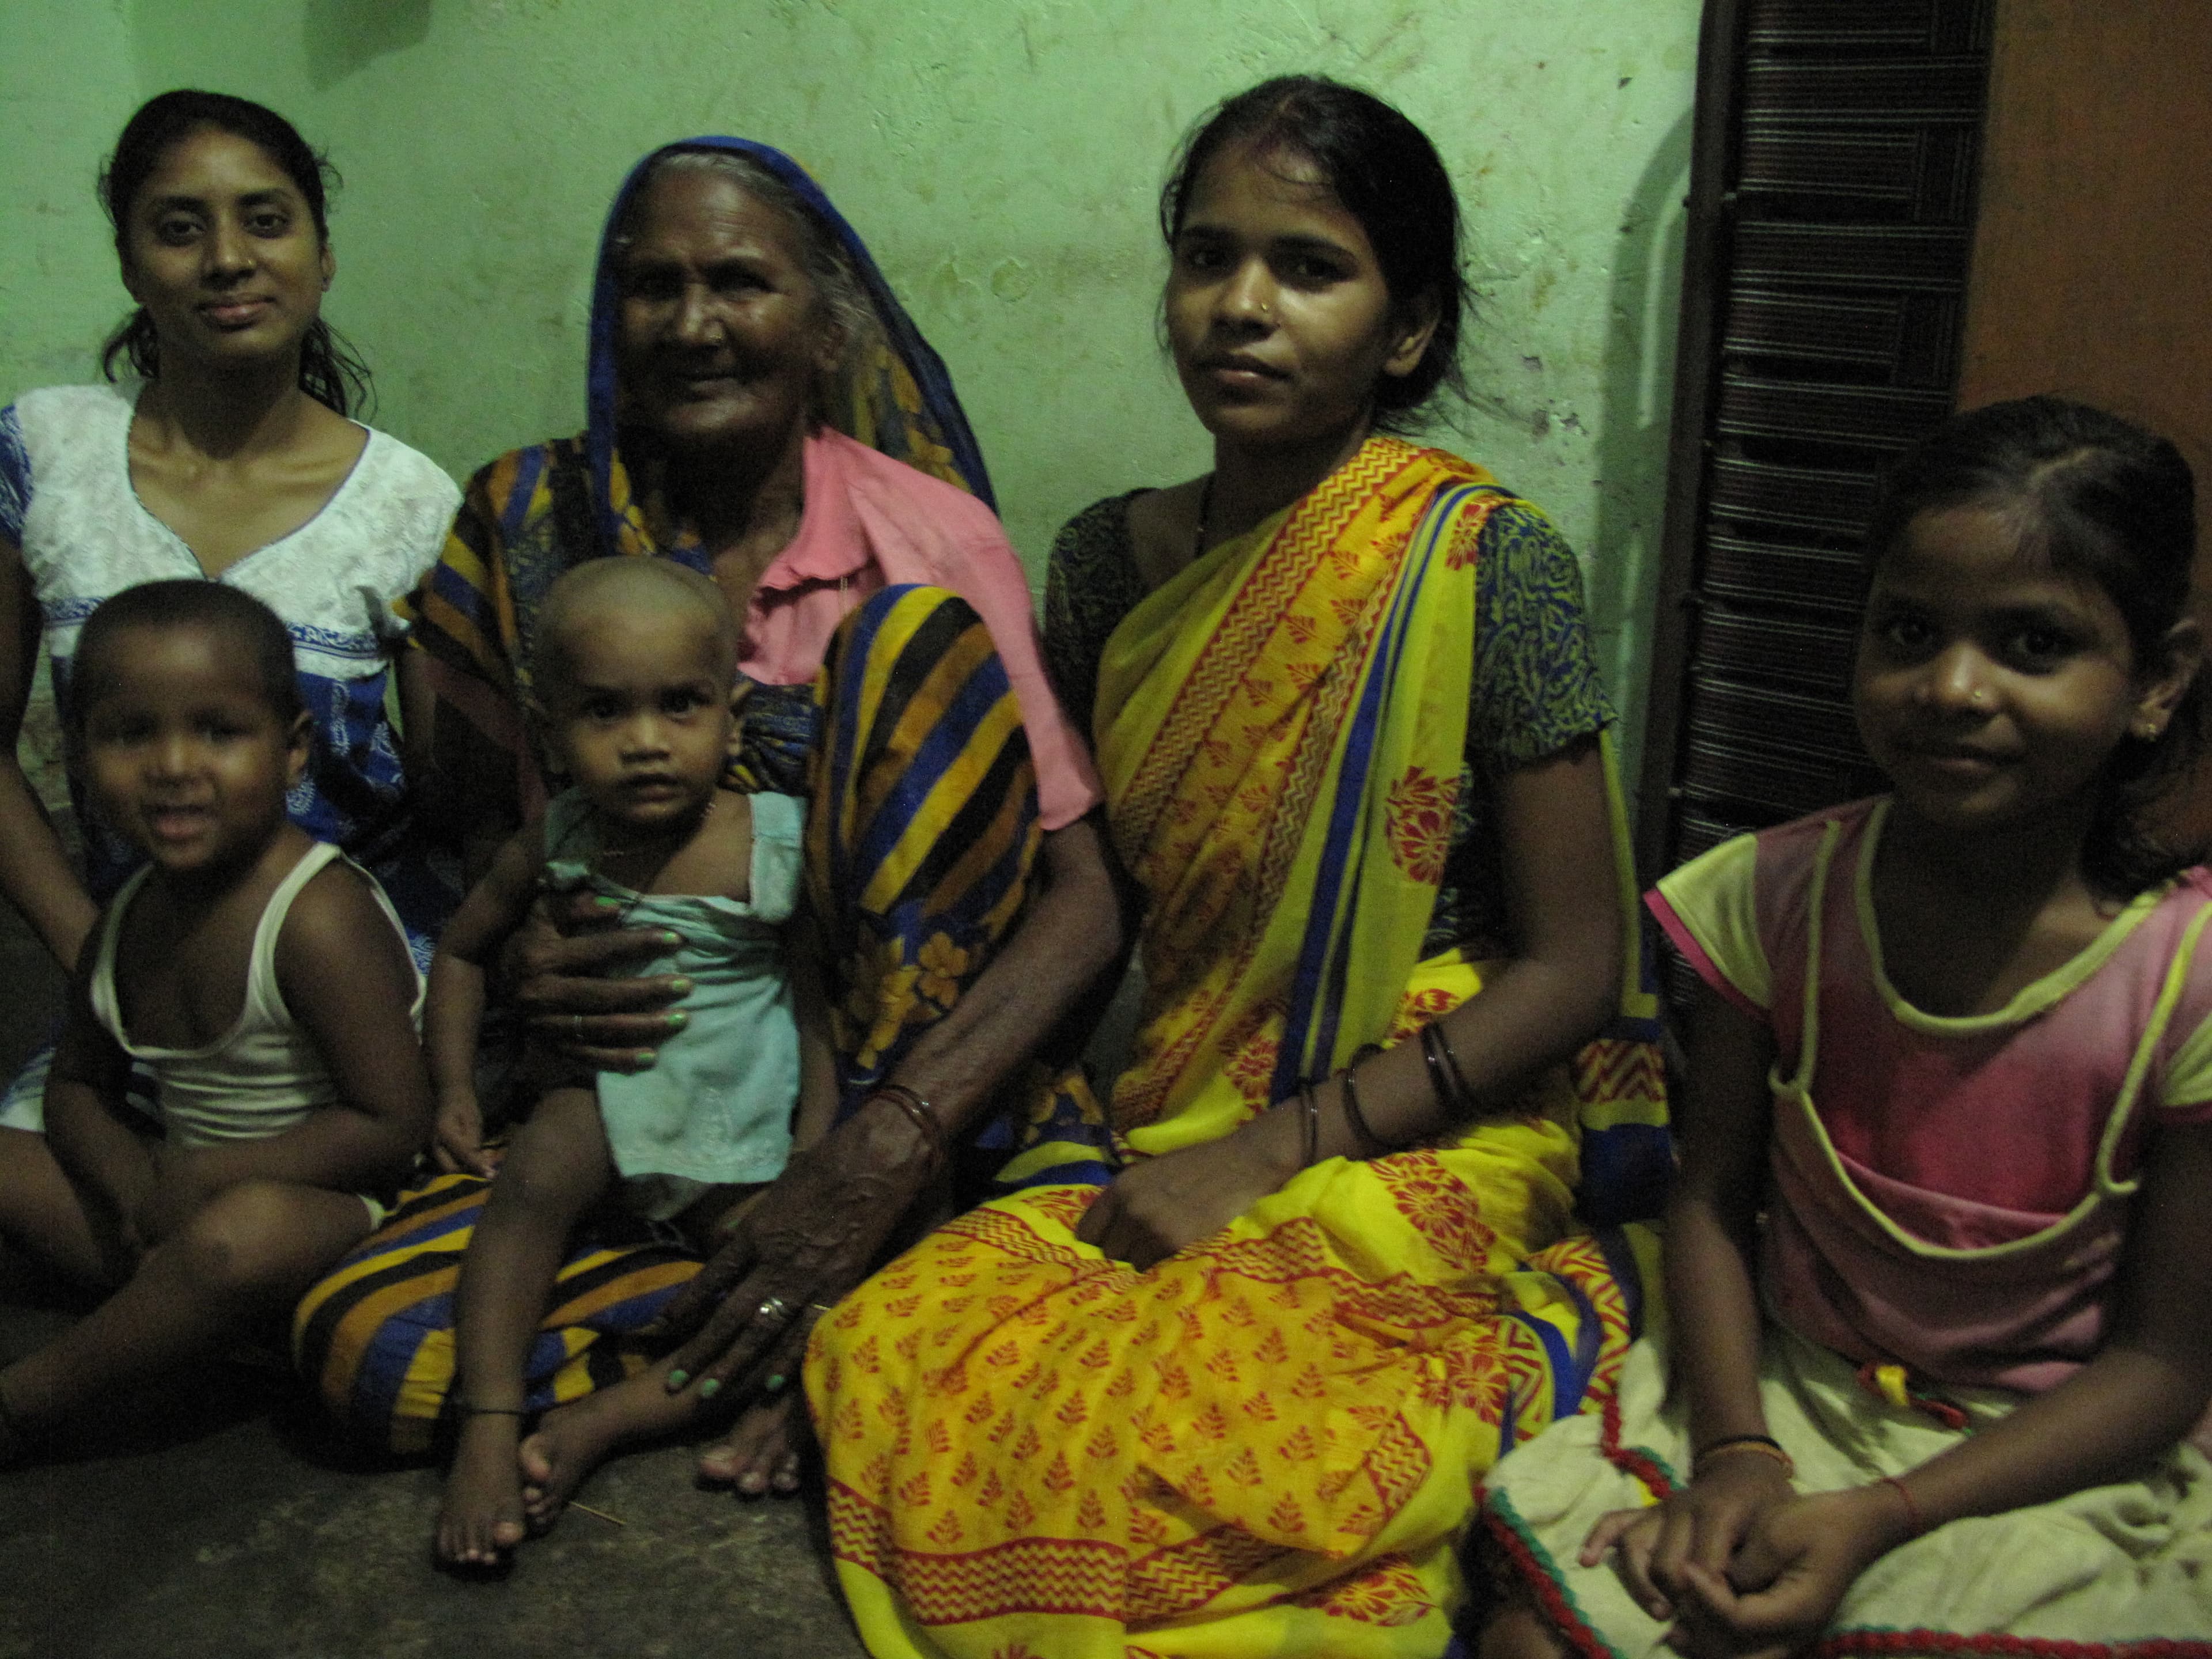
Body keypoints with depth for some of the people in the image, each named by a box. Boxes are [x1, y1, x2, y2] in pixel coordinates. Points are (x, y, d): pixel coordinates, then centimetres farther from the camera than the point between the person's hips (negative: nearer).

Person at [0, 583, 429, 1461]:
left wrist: (201, 1177, -21)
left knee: (248, 1231, -37)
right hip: (186, 1194, 7)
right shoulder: (128, 920, 1)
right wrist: (135, 1184, -9)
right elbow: (78, 1085, 13)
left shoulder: (318, 919, -22)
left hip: (329, 1202, -7)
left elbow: (391, 1127, -22)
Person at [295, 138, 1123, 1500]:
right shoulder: (531, 521, -1)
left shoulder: (929, 536, -8)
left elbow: (1085, 895, -14)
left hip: (912, 1068, -1)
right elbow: (473, 833, 11)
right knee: (362, 1343, -23)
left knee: (918, 636, -23)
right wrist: (514, 965, -13)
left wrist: (886, 1145, -28)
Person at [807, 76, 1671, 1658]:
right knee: (886, 1354, -20)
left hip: (1423, 1155, -4)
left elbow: (1575, 964, -9)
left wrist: (1272, 1152, -14)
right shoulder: (1111, 557, 6)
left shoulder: (1483, 562, -9)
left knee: (1155, 1453, -28)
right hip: (1156, 1136, 4)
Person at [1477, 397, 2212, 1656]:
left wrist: (1873, 1520, -19)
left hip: (2057, 1463, -2)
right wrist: (1735, 1448, -16)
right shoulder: (1779, 894, -8)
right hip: (1781, 1388, 2)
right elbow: (1713, 1197, 0)